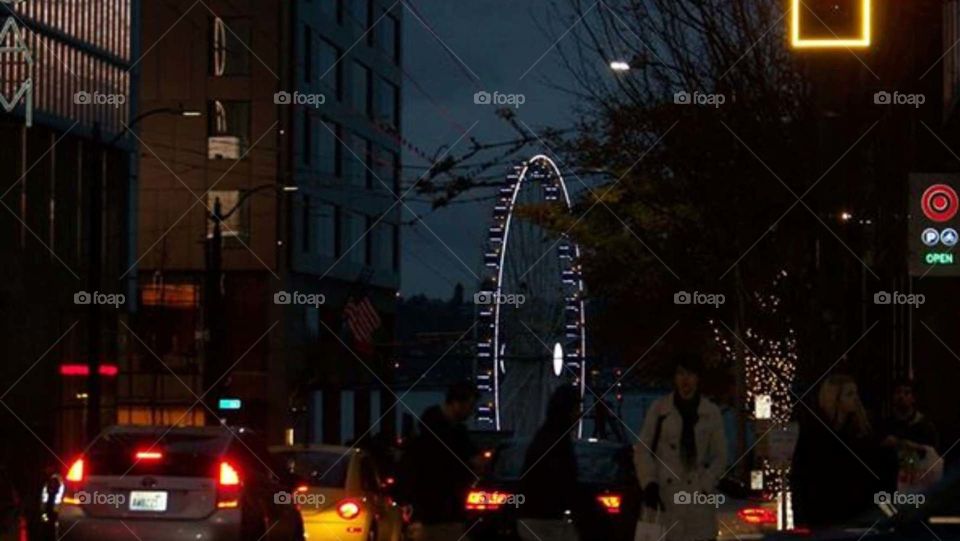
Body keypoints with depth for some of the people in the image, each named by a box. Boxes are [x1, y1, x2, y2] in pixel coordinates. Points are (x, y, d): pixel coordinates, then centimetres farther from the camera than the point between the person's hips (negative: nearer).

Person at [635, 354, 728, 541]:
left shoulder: (711, 413, 7)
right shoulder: (659, 408, 7)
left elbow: (719, 456, 11)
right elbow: (642, 450, 7)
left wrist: (704, 487, -2)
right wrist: (649, 484, -7)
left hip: (697, 498, 0)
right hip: (663, 495, 0)